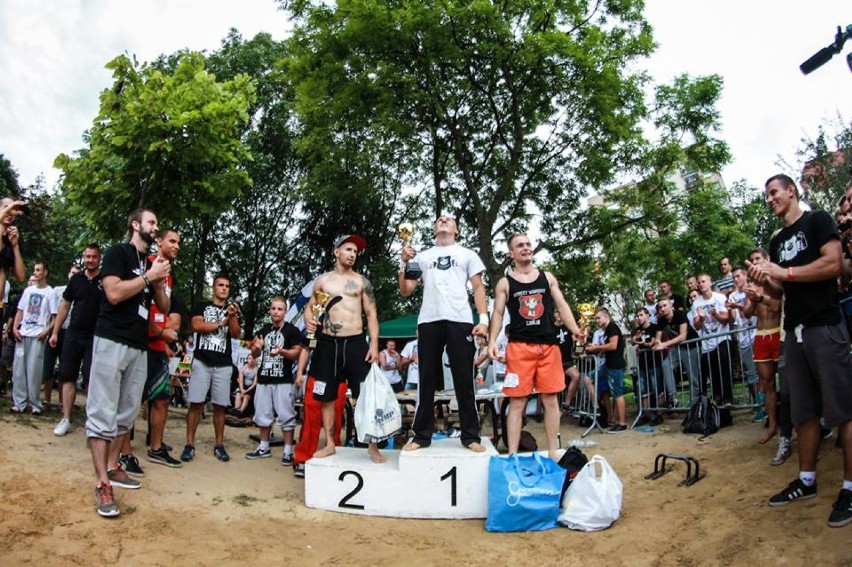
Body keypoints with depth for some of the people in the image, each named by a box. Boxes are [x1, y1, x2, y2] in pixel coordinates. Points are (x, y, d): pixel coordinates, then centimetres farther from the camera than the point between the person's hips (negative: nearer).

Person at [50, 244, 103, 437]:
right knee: (67, 376, 3)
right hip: (73, 334, 4)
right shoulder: (76, 279, 7)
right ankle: (65, 419, 10)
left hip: (95, 337, -3)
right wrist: (55, 332, 10)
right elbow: (64, 306, 12)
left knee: (91, 379, -4)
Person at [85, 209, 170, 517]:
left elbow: (163, 307, 16)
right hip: (112, 341, -8)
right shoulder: (117, 253, -2)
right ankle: (102, 484, -6)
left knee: (127, 412, 12)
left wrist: (158, 282, 0)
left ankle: (111, 467, 23)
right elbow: (114, 293, -18)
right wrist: (149, 276, -11)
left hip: (139, 346, 8)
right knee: (103, 413, -6)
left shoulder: (151, 263, 18)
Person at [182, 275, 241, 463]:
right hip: (201, 361, -2)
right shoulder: (202, 306, 9)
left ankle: (219, 445, 10)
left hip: (223, 364, 2)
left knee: (220, 405, 4)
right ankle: (190, 444, 2)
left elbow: (236, 334, 1)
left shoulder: (232, 310, 14)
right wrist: (221, 323, -4)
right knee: (196, 403, -3)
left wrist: (232, 317, -17)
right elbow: (196, 326, -7)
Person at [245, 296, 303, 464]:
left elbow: (297, 353, -8)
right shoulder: (264, 329, 13)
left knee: (286, 416, -4)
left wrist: (281, 351, -25)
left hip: (283, 381, -6)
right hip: (263, 379, 6)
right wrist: (256, 347, -4)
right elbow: (255, 354, 19)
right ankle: (264, 448, 25)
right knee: (262, 415, 12)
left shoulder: (292, 331, -3)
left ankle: (288, 451, 2)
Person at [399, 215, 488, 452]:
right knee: (427, 380, 4)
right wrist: (403, 263, -2)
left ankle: (470, 436, 7)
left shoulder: (467, 254, 16)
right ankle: (422, 435, 10)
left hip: (460, 320, -1)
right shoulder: (422, 256, 19)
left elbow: (478, 287, 9)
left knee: (464, 380, 0)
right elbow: (405, 291, 13)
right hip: (429, 321, 2)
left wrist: (483, 319, -5)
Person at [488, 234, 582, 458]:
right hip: (519, 346, -2)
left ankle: (552, 453, 16)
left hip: (549, 345, 3)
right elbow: (497, 314, 3)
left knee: (551, 400, 6)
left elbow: (562, 306, 10)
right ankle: (512, 455, 4)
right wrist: (492, 341, -12)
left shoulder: (548, 277, 13)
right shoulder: (505, 283, 7)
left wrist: (576, 330, -6)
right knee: (517, 402, -2)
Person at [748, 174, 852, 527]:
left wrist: (785, 273, -13)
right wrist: (765, 281, 0)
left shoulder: (818, 221, 0)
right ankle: (807, 480, 19)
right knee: (804, 411, 11)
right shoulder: (776, 241, 20)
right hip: (794, 331, 7)